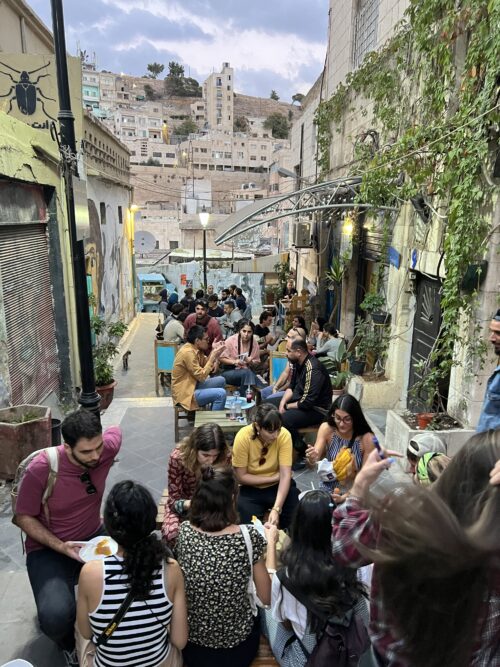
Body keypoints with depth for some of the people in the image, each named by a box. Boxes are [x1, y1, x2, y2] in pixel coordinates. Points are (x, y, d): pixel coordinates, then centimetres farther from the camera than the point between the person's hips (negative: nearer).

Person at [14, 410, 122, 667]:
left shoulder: (106, 448, -19)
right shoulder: (40, 469, -27)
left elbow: (116, 430, 7)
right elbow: (24, 517, -13)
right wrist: (61, 547, -23)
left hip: (94, 536, 3)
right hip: (48, 548, -3)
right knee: (56, 616, -28)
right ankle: (68, 643, 12)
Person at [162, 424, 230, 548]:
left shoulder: (225, 457, -23)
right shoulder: (178, 457, -28)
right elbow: (174, 500, -19)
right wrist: (189, 504, -40)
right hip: (182, 504, -1)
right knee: (172, 533, -31)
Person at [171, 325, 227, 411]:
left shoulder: (194, 348, 5)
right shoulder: (188, 352, -24)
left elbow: (204, 364, 11)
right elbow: (202, 376, -22)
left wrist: (213, 351, -2)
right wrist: (213, 356, -19)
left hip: (192, 385, 10)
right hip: (185, 394, -10)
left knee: (221, 380, 13)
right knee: (221, 393, -19)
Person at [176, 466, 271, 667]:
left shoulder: (184, 531, -16)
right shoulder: (249, 537, -23)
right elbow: (266, 598, -11)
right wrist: (270, 541, -1)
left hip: (191, 645, 2)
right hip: (237, 647, -1)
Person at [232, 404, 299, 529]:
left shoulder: (284, 435, -21)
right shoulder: (243, 437, -24)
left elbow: (285, 475, -24)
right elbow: (241, 477, -16)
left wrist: (276, 509, -34)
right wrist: (274, 477, -16)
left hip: (278, 486, 2)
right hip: (251, 489, -1)